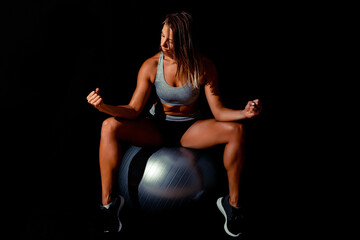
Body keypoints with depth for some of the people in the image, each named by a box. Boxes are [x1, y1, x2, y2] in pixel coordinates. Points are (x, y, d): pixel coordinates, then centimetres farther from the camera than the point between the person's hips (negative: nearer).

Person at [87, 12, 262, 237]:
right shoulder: (151, 66, -15)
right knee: (110, 127, -26)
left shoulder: (204, 67, -16)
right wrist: (104, 106, -31)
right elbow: (134, 111, -14)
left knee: (236, 130, -27)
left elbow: (218, 111, -14)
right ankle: (108, 202, -19)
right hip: (157, 127, 0)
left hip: (191, 128, 0)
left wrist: (244, 113, -34)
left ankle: (232, 202, -13)